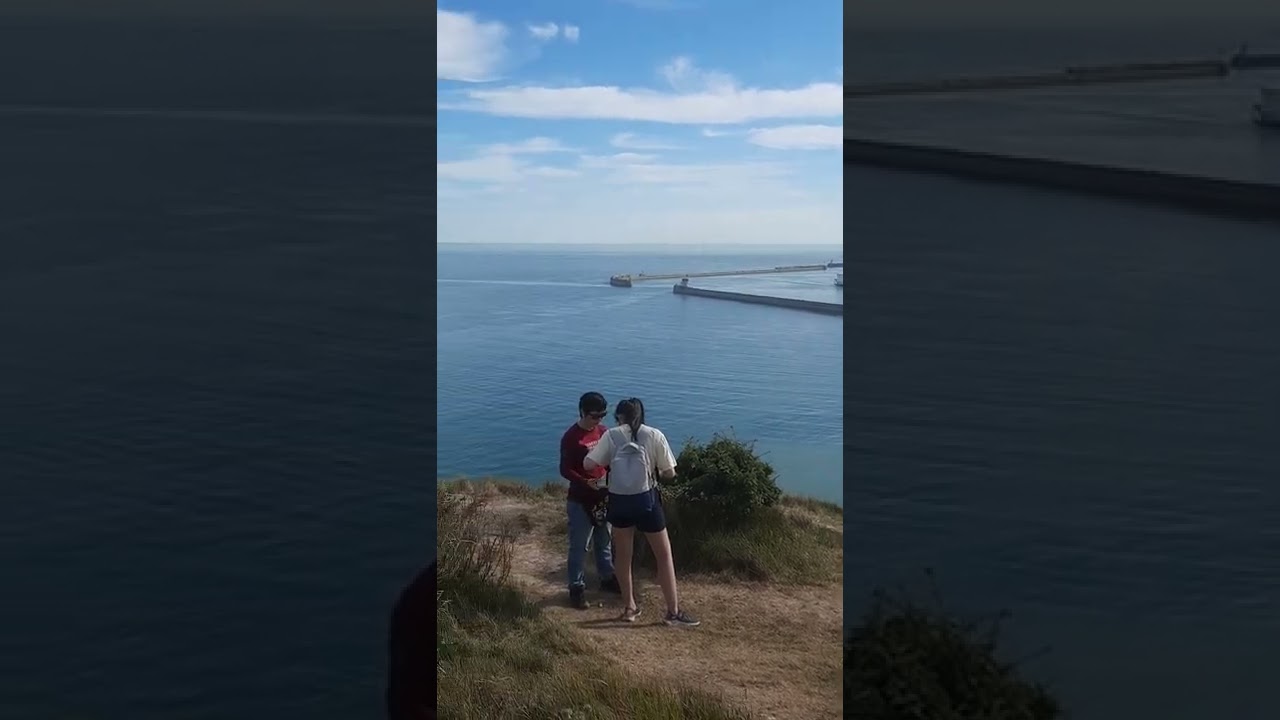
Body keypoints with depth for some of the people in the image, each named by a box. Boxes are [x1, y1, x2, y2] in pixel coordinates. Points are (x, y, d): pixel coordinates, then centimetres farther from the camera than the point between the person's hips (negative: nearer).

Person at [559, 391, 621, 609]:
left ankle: (607, 579, 34)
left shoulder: (602, 431, 3)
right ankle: (577, 589, 11)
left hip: (603, 497, 6)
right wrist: (587, 482, -28)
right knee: (579, 546, 2)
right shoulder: (571, 437, -16)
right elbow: (565, 470, -15)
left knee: (605, 541, 19)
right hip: (580, 500, -6)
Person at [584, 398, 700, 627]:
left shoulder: (611, 436, 0)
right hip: (646, 499, -2)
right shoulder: (654, 435, -3)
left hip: (619, 501, 2)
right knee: (664, 554, 10)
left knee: (623, 556, 18)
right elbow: (670, 473, -2)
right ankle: (673, 611, 11)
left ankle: (629, 607, 27)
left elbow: (588, 465, -4)